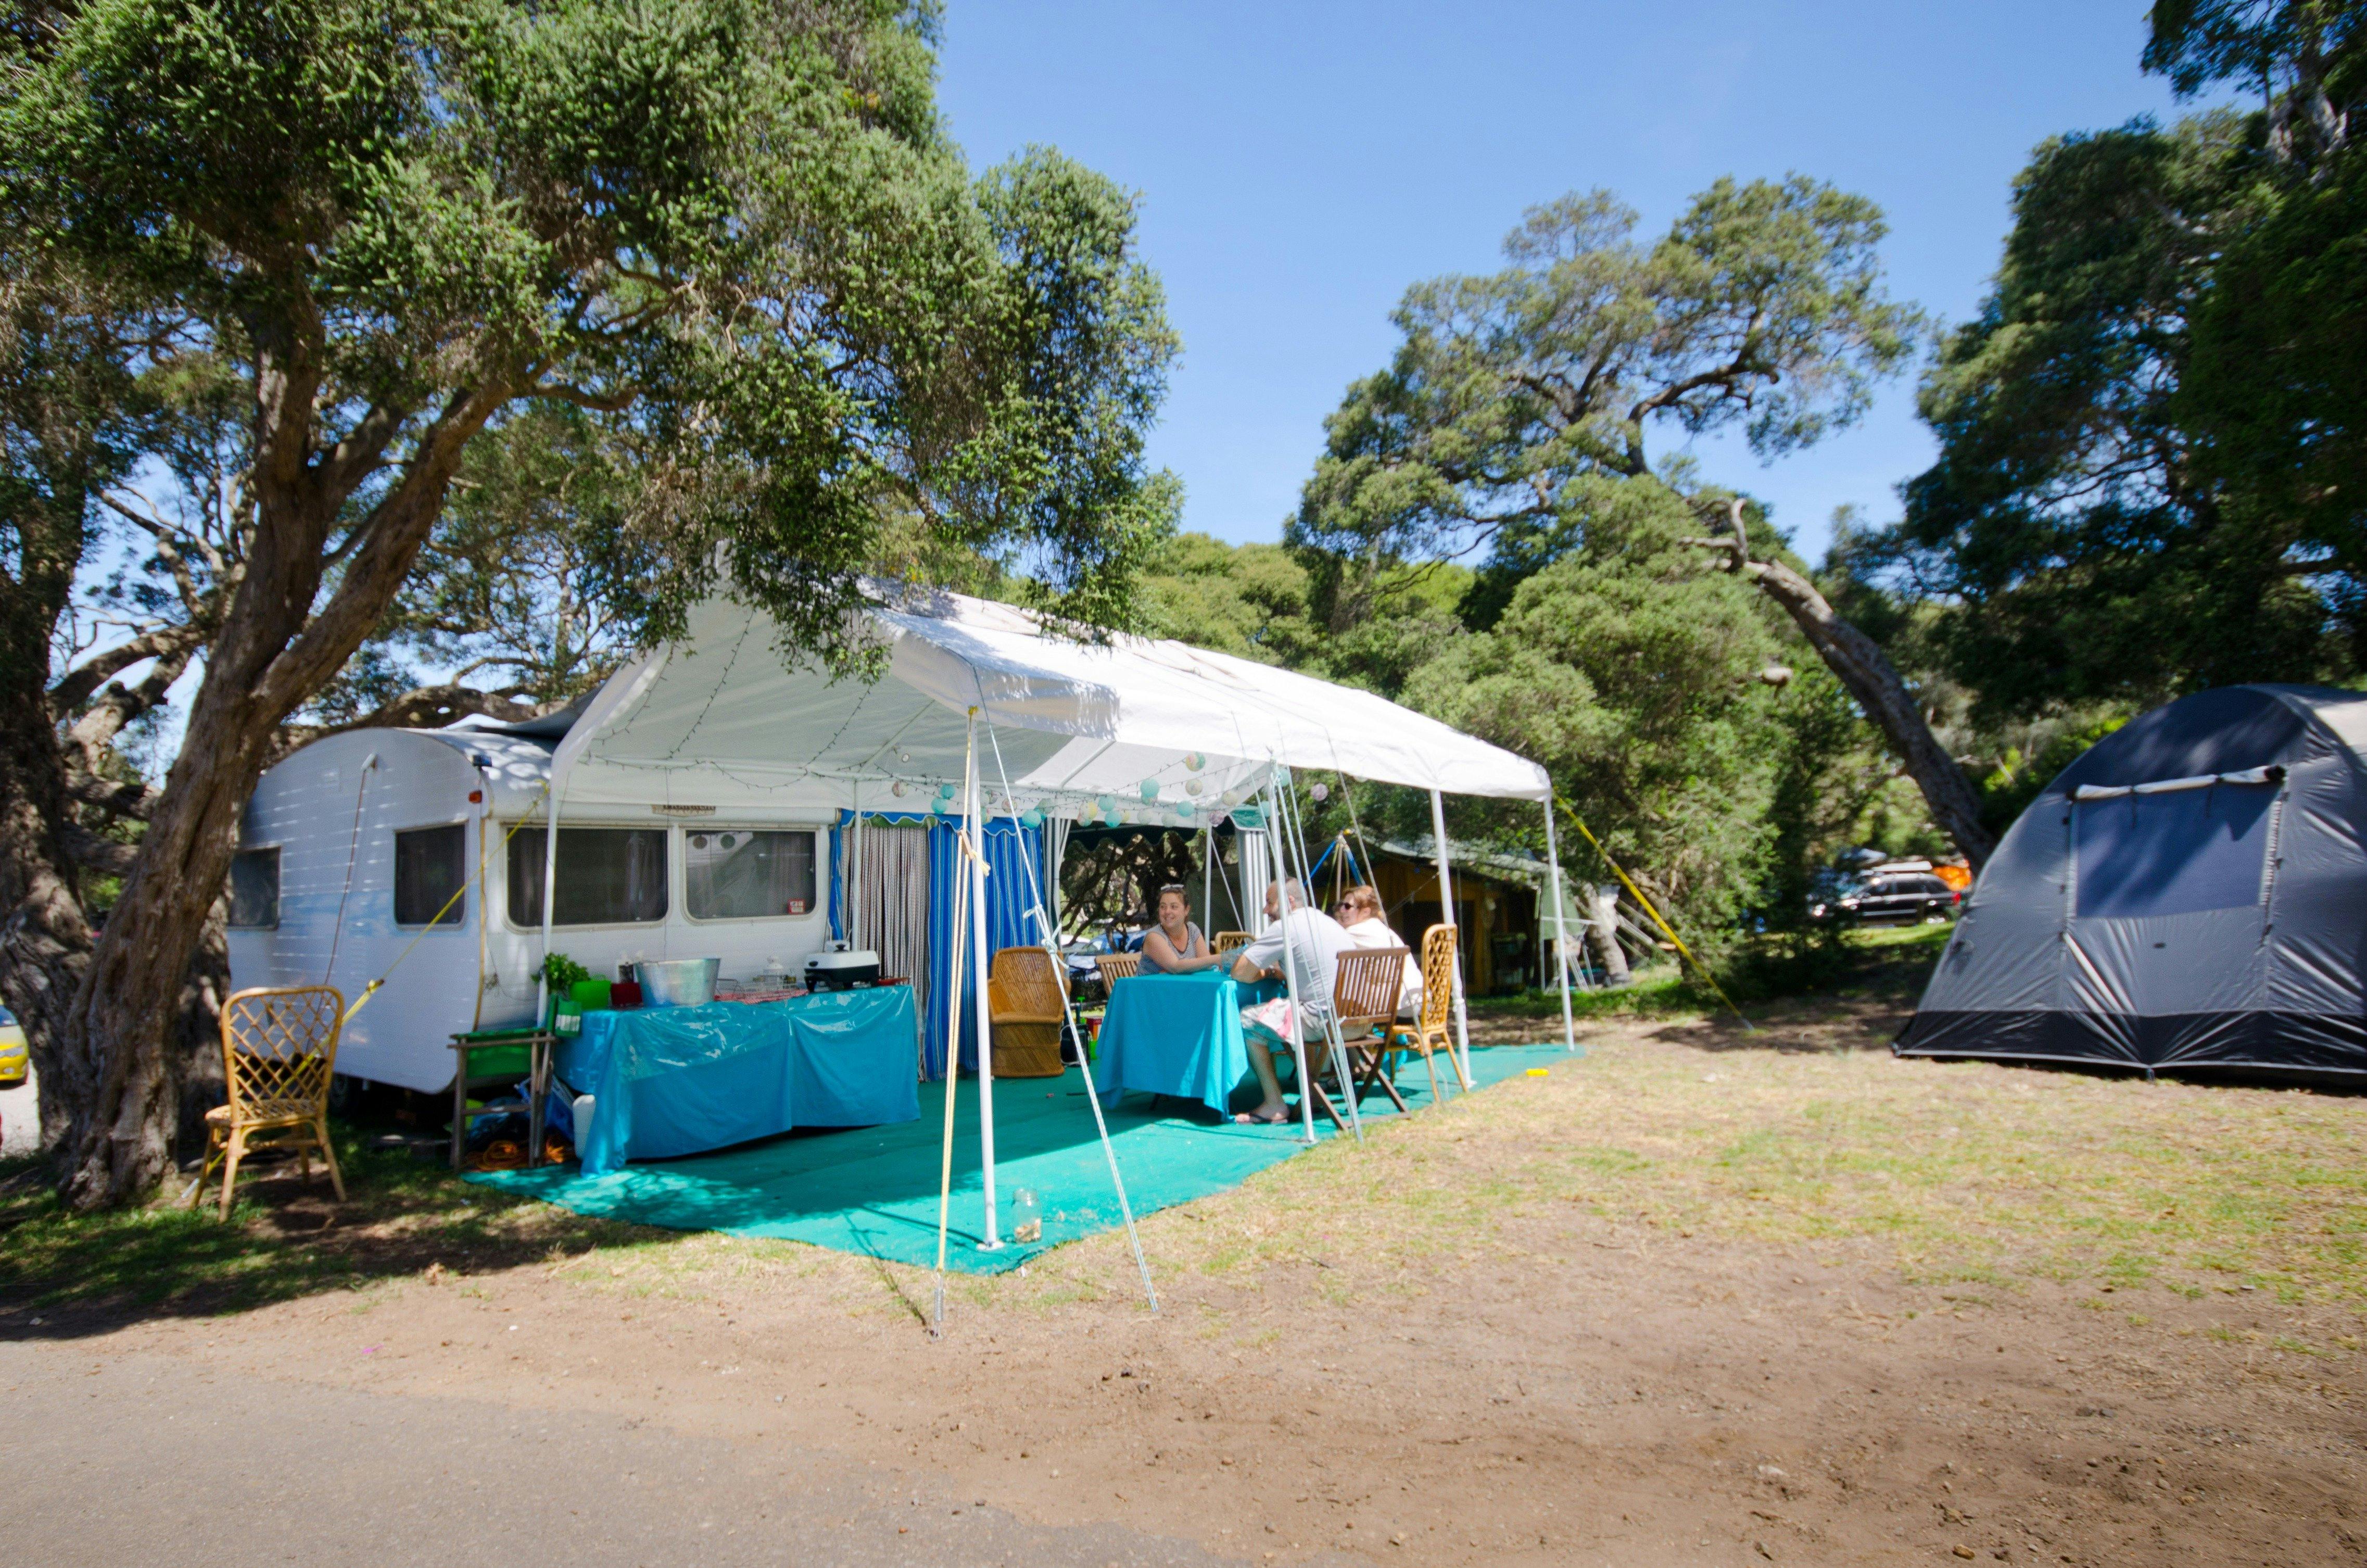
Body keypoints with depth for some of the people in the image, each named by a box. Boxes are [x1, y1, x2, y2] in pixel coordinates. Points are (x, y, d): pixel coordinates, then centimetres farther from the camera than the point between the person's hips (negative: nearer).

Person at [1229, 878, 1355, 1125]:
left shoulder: (1285, 927, -8)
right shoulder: (1325, 919, 18)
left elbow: (1240, 973, -8)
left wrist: (1257, 972, 14)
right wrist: (1271, 972, 16)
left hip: (1327, 1021, -9)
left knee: (1249, 1019, 1)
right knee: (1279, 1012, 27)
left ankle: (1275, 1105, 2)